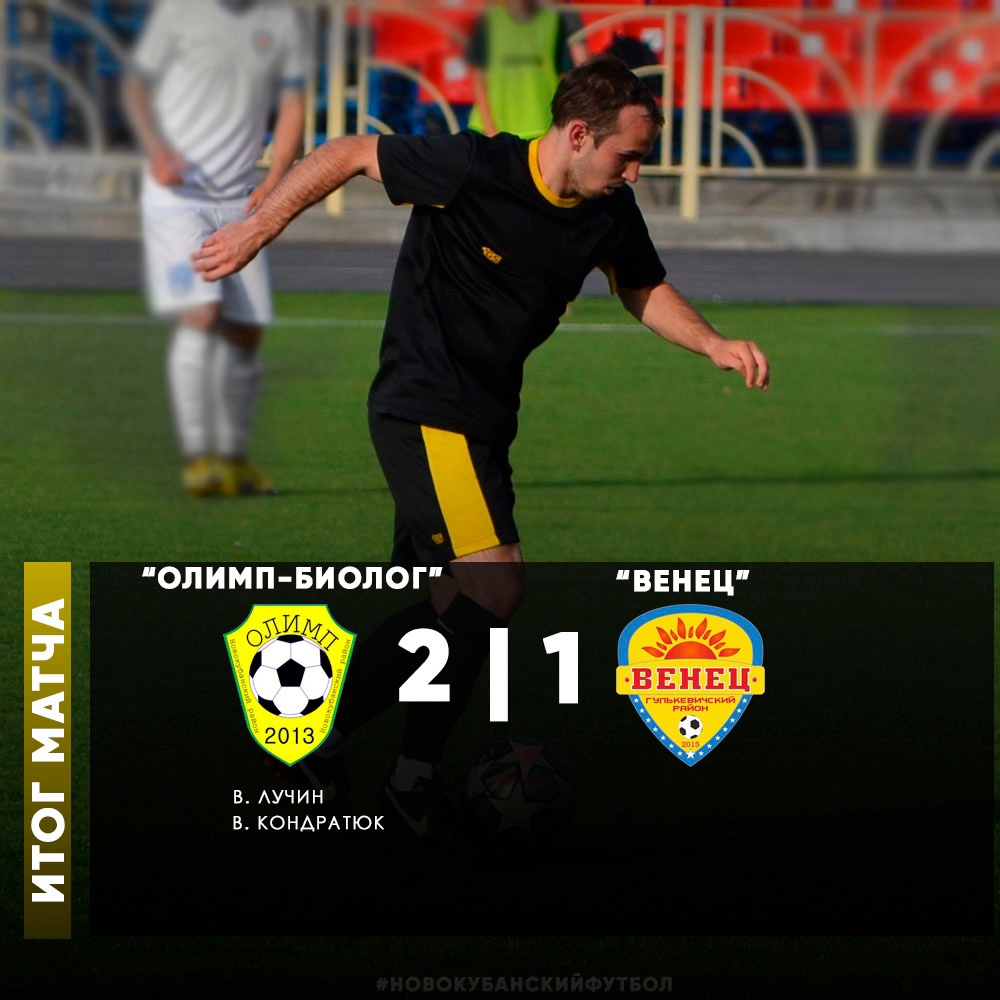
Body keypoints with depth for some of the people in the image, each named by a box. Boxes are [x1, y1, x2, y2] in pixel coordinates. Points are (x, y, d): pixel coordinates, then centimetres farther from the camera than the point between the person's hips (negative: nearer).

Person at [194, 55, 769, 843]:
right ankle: (418, 770, -5)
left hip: (481, 423, 8)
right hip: (425, 413, -8)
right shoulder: (471, 170, -19)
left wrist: (712, 343, 0)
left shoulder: (610, 212, 1)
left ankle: (316, 740, 19)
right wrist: (259, 228, -8)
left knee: (453, 611, 9)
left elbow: (646, 291, 18)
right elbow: (349, 155, -8)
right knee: (496, 584, -18)